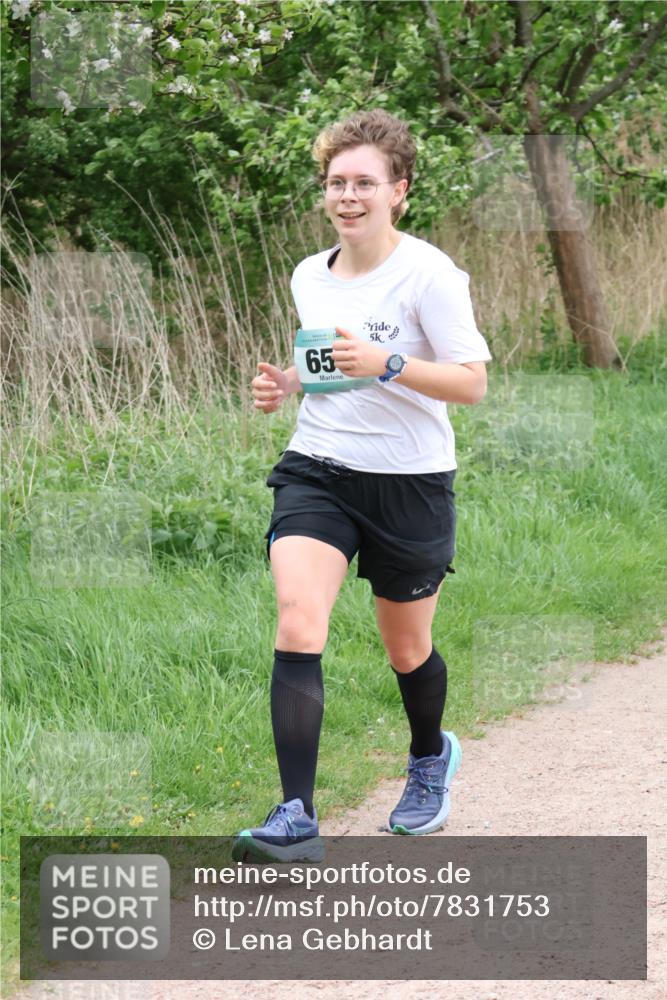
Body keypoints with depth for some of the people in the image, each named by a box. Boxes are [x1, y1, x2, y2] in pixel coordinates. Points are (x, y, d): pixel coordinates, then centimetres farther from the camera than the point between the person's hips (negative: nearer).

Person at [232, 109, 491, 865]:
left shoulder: (428, 273, -11)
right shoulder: (308, 276, 7)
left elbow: (472, 382, -14)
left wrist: (386, 363, -27)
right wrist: (285, 384, 3)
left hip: (409, 482, -3)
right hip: (316, 470, 4)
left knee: (406, 649, 14)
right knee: (297, 625, -19)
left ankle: (430, 758, 48)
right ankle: (295, 819, -22)